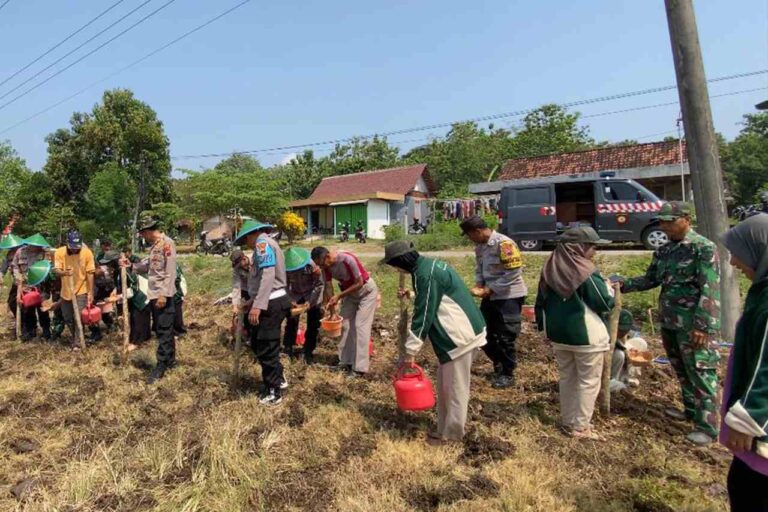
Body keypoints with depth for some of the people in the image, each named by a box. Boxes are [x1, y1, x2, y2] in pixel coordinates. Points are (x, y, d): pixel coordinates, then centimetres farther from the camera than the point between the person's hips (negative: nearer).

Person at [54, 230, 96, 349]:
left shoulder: (87, 253, -13)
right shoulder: (59, 252, -8)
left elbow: (90, 273, -10)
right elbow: (57, 271, -12)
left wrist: (90, 292, -10)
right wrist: (64, 272, -37)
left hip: (81, 291, -3)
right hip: (66, 291, 3)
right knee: (67, 318, 15)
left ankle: (77, 343, 4)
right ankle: (76, 337, 38)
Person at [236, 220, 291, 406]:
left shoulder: (262, 242, -10)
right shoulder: (266, 244, 22)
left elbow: (267, 275, -23)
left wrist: (258, 305, -26)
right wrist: (254, 301, 24)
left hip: (270, 304, -10)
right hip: (269, 302, 10)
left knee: (266, 349, 1)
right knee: (258, 344, 19)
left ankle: (274, 392, 15)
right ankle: (278, 379, 33)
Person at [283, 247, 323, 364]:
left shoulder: (311, 265, -33)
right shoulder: (285, 268, -25)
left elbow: (319, 284, -22)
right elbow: (286, 286, -11)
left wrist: (310, 301, -27)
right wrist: (291, 300, -26)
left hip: (313, 296, -2)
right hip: (296, 295, 2)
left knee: (313, 326, 1)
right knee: (291, 321, 1)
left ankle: (308, 353, 14)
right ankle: (287, 349, 19)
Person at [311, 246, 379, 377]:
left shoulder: (348, 259, -35)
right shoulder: (326, 265, -14)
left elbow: (359, 283, -27)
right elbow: (328, 287, -8)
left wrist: (339, 296, -28)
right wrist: (331, 307, -17)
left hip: (366, 291, -7)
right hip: (350, 292, 7)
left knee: (360, 326, -10)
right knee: (345, 325, 4)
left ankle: (359, 368, -7)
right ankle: (345, 362, 14)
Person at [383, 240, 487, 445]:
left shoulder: (425, 274, -21)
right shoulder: (428, 265, 10)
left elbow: (423, 315, -19)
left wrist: (411, 350, -14)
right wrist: (411, 295, 15)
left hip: (460, 334, -10)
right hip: (457, 331, 10)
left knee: (455, 387, 4)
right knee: (445, 384, 18)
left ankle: (451, 434, 19)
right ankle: (445, 428, 30)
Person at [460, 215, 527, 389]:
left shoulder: (504, 243, -21)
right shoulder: (480, 246, 4)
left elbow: (513, 272, -23)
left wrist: (488, 290, -20)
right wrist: (478, 286, -6)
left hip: (509, 296, -8)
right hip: (490, 296, 8)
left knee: (505, 337, 1)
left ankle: (508, 374, 20)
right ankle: (498, 364, 37)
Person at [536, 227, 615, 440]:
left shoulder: (550, 268, 2)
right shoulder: (586, 271, -17)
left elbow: (541, 301, 8)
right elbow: (606, 303, -11)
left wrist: (544, 326, 18)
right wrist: (609, 288, 8)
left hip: (558, 333, 6)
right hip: (586, 335, -6)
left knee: (566, 378, 18)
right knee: (588, 381, 9)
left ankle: (567, 420, 29)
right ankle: (580, 426, 15)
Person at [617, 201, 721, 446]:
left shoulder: (703, 248, -13)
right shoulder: (664, 251, 9)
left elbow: (710, 290, -18)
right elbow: (650, 279, 14)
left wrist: (702, 326, -21)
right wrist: (623, 284, -3)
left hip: (693, 325, -8)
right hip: (669, 322, 8)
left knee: (700, 374, 0)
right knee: (681, 370, 19)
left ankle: (707, 426, 11)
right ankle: (691, 410, 36)